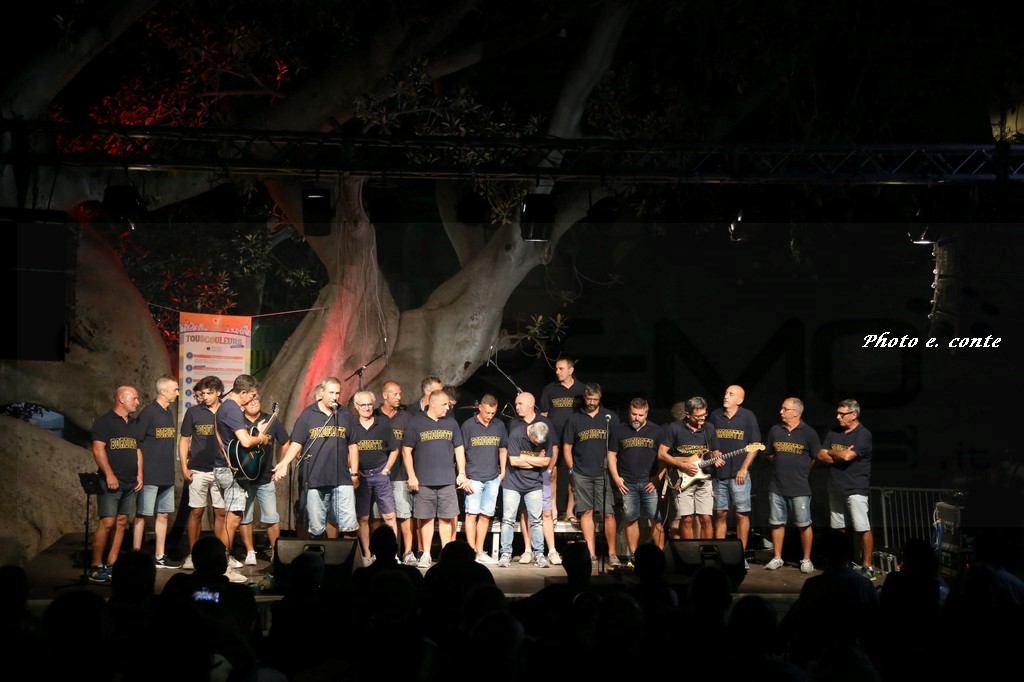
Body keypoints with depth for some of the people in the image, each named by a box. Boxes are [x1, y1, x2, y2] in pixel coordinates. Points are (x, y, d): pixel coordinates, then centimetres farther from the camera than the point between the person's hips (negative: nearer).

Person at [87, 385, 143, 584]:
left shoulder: (133, 425, 18)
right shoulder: (104, 421, -6)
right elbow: (98, 449, -13)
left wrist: (139, 474, 12)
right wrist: (109, 475, -19)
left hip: (130, 483, 8)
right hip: (111, 482, -8)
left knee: (121, 523, 5)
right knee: (107, 523, -12)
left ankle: (111, 566, 9)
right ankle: (95, 568, -9)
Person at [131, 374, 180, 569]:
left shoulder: (170, 414, 12)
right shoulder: (148, 413, -11)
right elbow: (136, 443, -13)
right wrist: (139, 472, -15)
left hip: (167, 476, 8)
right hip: (150, 475, -8)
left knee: (164, 514, 10)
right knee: (142, 515, -1)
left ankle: (160, 557, 16)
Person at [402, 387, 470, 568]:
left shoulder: (451, 422, 11)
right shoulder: (415, 422, 0)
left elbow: (459, 449, 17)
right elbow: (406, 451, 0)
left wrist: (462, 474, 9)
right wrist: (412, 476, -6)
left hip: (447, 480, 3)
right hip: (424, 481, -3)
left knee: (447, 518, 3)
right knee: (425, 518, 1)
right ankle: (426, 555, 8)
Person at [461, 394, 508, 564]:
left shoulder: (499, 426, 10)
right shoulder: (468, 425, -2)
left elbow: (503, 449, 20)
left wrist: (503, 471, 11)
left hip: (493, 478, 4)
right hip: (474, 477, -4)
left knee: (486, 515, 7)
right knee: (472, 513, -6)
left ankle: (480, 551, 13)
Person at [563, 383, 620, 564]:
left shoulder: (610, 418, 7)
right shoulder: (574, 419, 9)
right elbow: (567, 446, 13)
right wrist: (571, 469, 5)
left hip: (603, 473, -1)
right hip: (581, 474, 1)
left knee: (608, 513, -8)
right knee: (586, 512, 3)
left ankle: (612, 554, -5)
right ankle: (591, 553, 8)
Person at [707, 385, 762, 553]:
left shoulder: (747, 416, 0)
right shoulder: (715, 416, 10)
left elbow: (754, 445, -3)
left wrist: (744, 468, -8)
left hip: (739, 474, -3)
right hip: (718, 474, 3)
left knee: (742, 514, -1)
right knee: (720, 514, 5)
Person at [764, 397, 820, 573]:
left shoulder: (808, 433, -4)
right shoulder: (775, 430, 8)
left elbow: (817, 458, 1)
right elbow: (768, 454, 19)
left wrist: (801, 471, 3)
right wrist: (778, 463, 7)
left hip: (799, 488, -4)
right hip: (776, 486, 4)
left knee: (804, 525, -1)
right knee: (777, 523, 7)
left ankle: (806, 560, 9)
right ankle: (777, 558, 16)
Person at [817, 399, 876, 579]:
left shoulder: (863, 434, -9)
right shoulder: (833, 432, 11)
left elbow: (847, 456, -21)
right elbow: (821, 456, 4)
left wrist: (830, 452, -3)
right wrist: (840, 456, -10)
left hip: (855, 489, -7)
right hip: (836, 488, 7)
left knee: (863, 529, -8)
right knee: (838, 528, 11)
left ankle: (867, 566, -5)